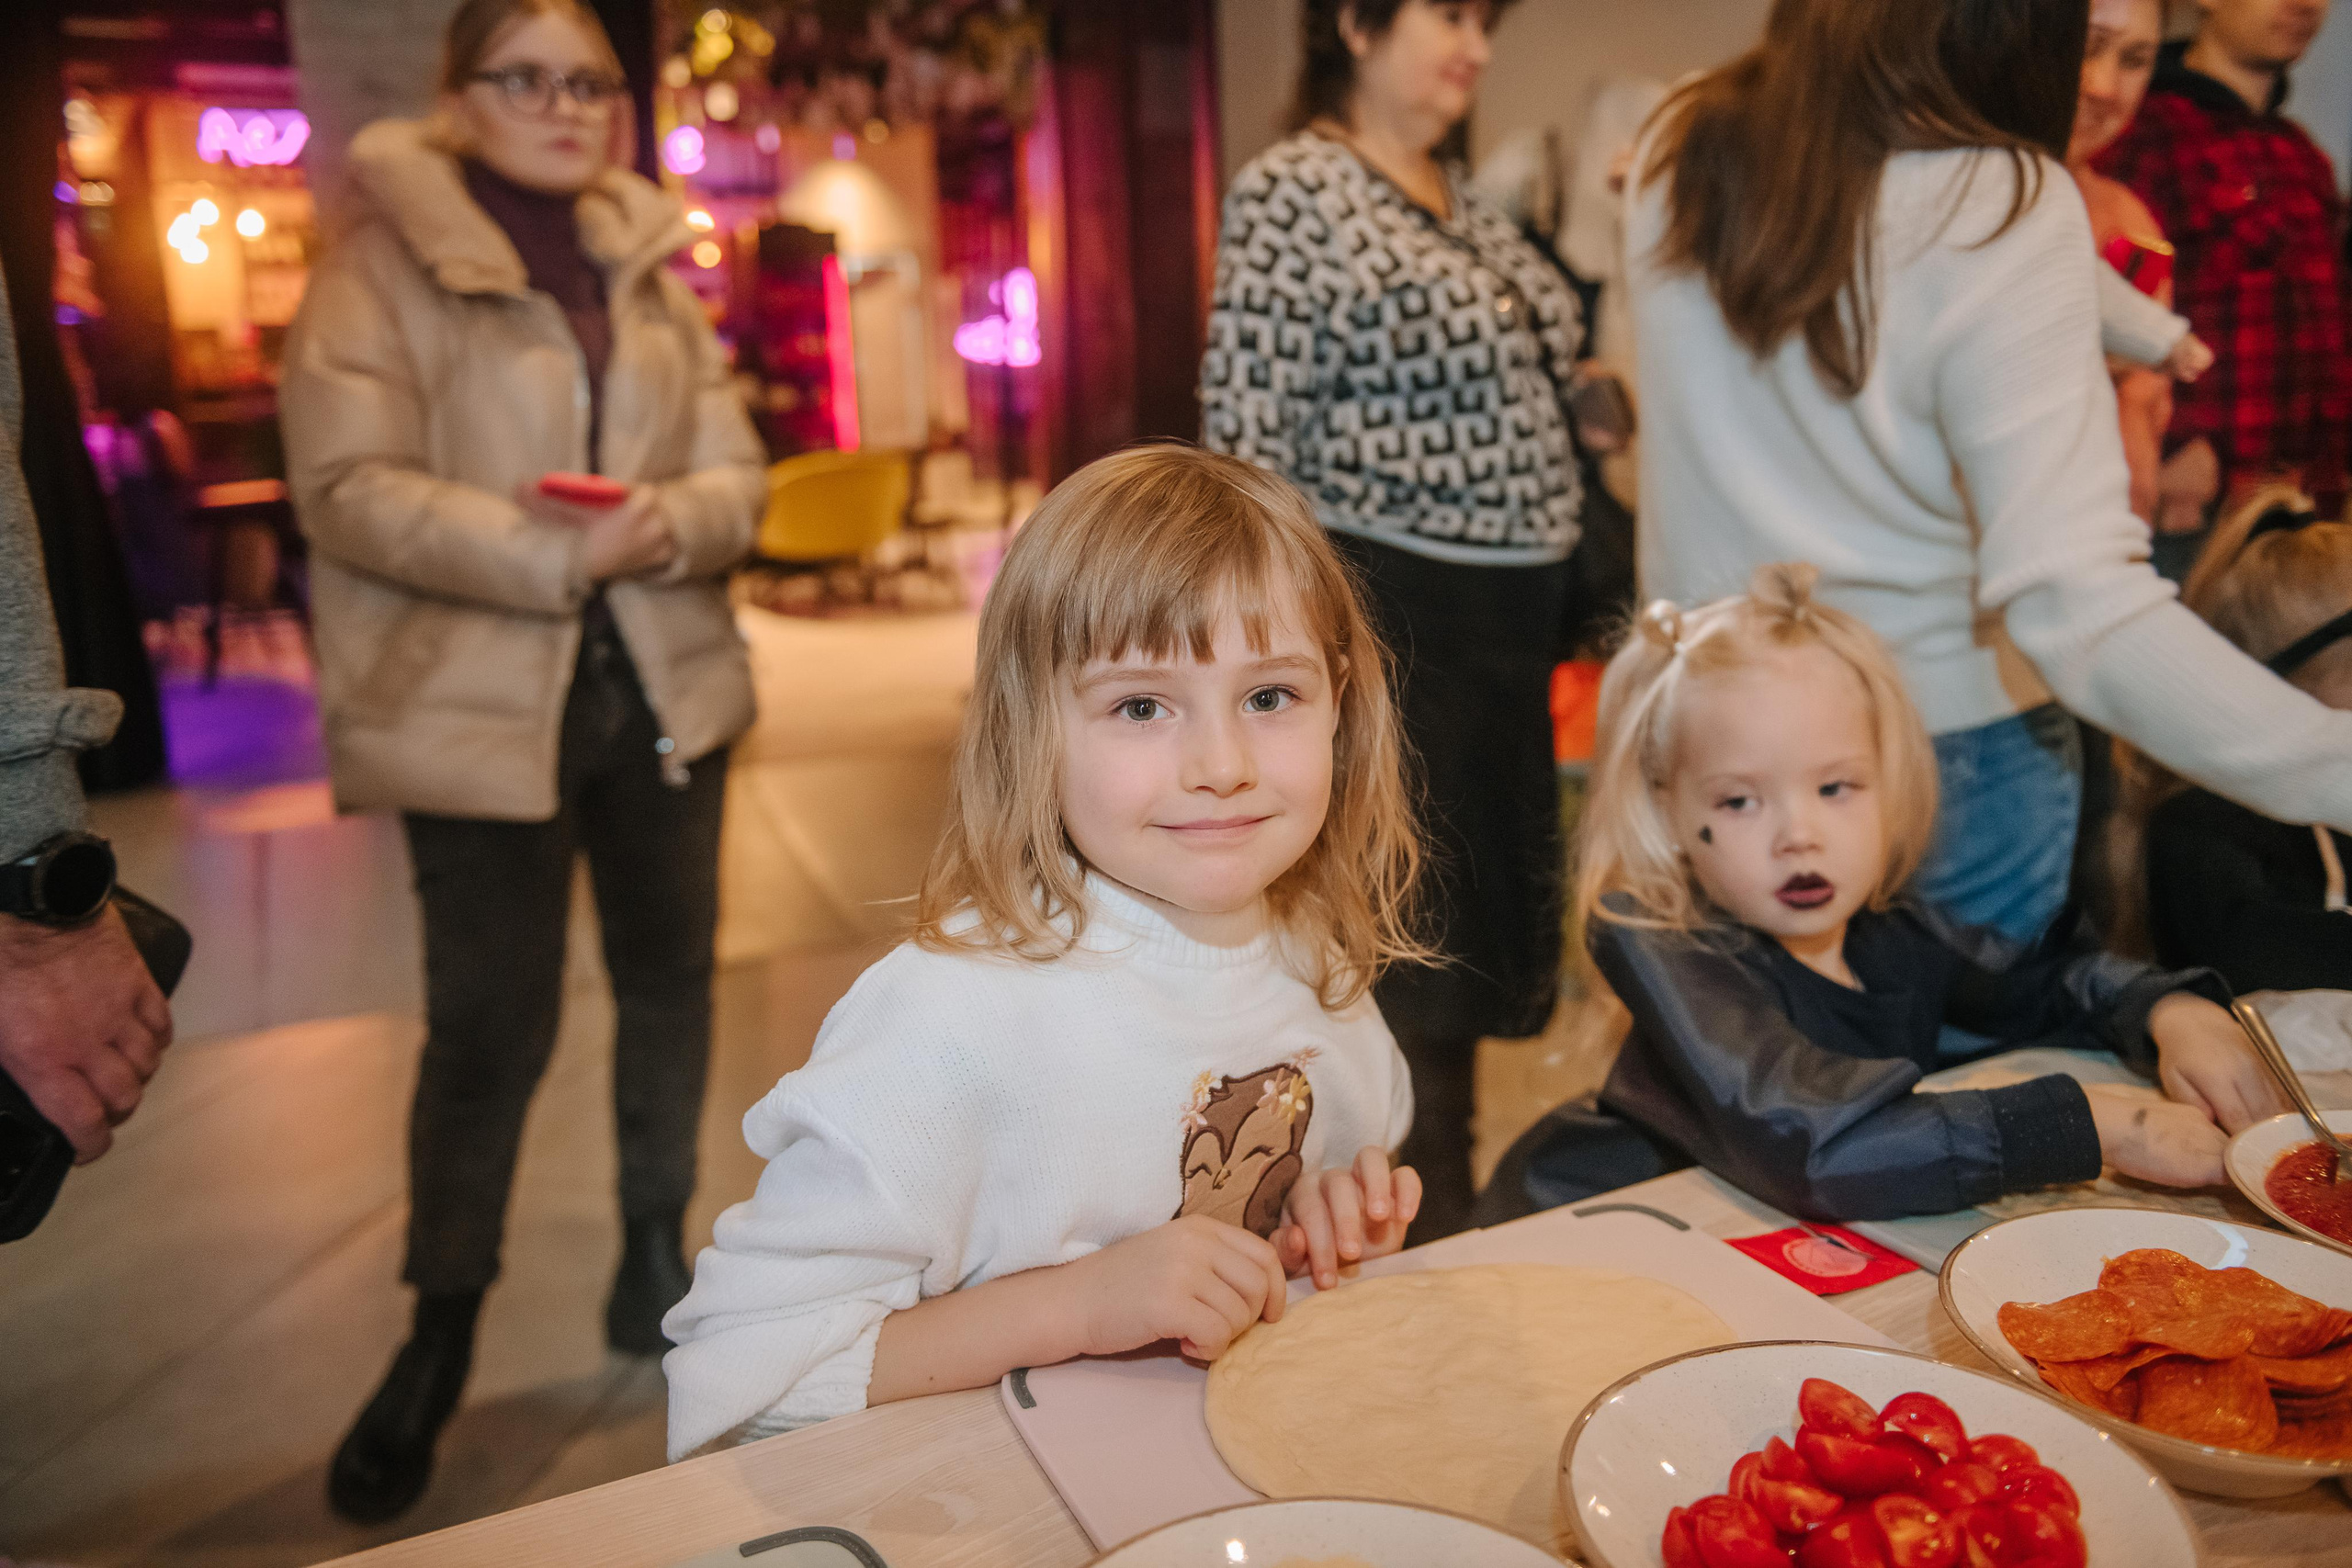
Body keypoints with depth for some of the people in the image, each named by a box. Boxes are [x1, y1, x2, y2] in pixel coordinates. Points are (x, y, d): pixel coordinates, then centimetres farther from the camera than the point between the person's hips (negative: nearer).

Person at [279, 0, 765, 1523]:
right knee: (490, 1025, -1)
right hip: (476, 702, -5)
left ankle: (656, 1264, 33)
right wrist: (556, 554, -23)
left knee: (670, 974, 13)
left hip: (666, 680, 5)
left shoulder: (650, 266, 12)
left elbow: (736, 470, 7)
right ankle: (440, 1337, 21)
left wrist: (671, 523, -16)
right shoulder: (383, 259, -3)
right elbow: (348, 486, -13)